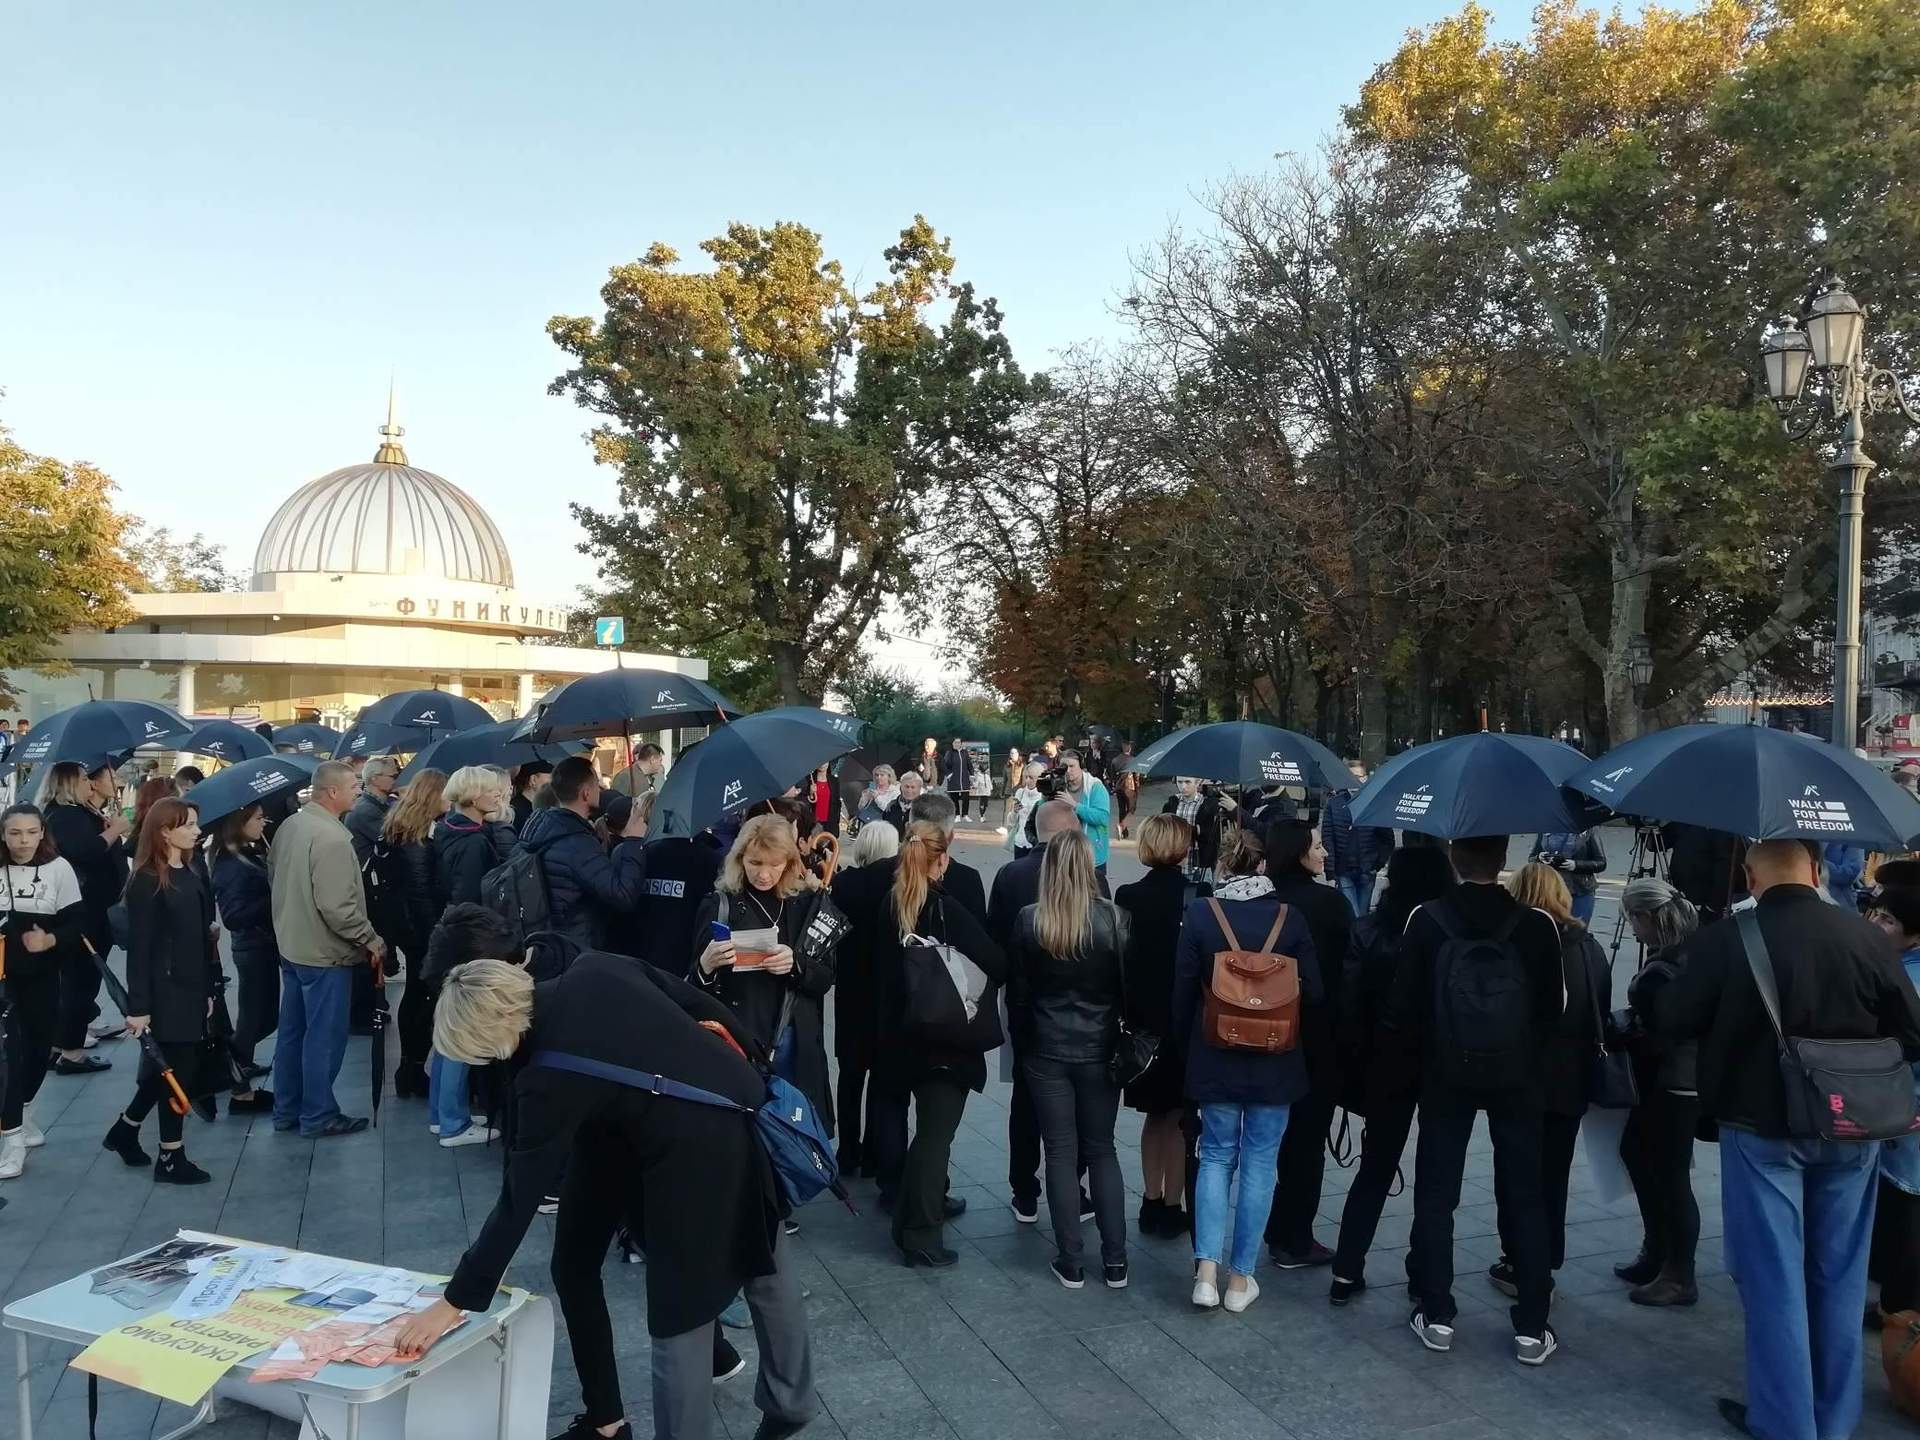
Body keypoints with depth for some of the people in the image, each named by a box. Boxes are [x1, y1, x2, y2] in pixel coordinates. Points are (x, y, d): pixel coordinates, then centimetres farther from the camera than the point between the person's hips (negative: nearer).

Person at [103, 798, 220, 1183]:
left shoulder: (190, 876, 10)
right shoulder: (147, 881, -14)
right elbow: (139, 946, -16)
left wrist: (208, 989, 11)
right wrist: (138, 1005, -18)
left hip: (190, 990, 8)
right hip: (164, 992, -8)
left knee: (169, 1068, 16)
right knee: (177, 1071, 0)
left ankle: (125, 1129, 35)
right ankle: (171, 1158, 12)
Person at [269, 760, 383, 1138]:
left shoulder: (289, 825, 3)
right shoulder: (331, 838, -25)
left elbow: (275, 876, 14)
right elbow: (338, 907, -27)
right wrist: (370, 939, -15)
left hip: (291, 946, 9)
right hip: (324, 953, -9)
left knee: (292, 1030, 18)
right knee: (324, 1037, 4)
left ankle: (286, 1109, 29)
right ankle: (318, 1116, 14)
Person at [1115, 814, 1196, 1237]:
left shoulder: (1128, 897, -6)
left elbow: (1121, 960, -2)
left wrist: (1131, 1015, 8)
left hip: (1144, 1020, 3)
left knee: (1155, 1115, 17)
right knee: (1178, 1117, 10)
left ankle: (1152, 1202, 23)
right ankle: (1173, 1208, 16)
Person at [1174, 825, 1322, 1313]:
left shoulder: (1200, 914, -9)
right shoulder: (1290, 918, -8)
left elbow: (1184, 990, -5)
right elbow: (1313, 992, -4)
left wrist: (1187, 1043, 9)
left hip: (1215, 1058, 0)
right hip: (1274, 1062, 0)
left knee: (1217, 1155, 14)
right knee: (1259, 1160, 10)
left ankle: (1207, 1269, 5)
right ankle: (1240, 1277, 15)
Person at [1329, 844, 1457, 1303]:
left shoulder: (1369, 929, -7)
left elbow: (1350, 1007, -8)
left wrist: (1353, 1070, -1)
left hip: (1387, 1064, 1)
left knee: (1375, 1168, 13)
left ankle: (1347, 1273, 13)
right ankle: (1425, 1271, 19)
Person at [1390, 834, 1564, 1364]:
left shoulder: (1427, 920, -12)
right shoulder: (1537, 925, -11)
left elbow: (1405, 1004, -10)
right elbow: (1553, 1008, -6)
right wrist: (1525, 1048, 12)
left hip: (1446, 1073, -1)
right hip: (1517, 1075, 1)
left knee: (1435, 1194, 10)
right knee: (1524, 1196, 11)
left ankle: (1436, 1316, 14)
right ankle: (1532, 1327, 14)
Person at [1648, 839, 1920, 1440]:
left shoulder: (1726, 940, -16)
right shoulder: (1868, 936, -6)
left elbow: (1672, 1020, -8)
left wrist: (1653, 999, 14)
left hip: (1762, 1127, -3)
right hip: (1851, 1131, 4)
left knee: (1774, 1276, 7)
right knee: (1838, 1275, 16)